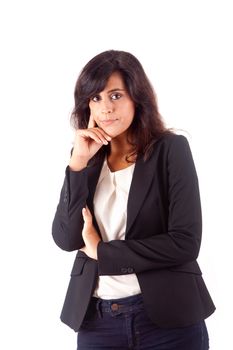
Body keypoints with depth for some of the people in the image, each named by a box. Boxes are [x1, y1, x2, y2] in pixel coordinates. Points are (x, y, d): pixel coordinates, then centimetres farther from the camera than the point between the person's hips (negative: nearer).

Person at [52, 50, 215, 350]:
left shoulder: (171, 149, -6)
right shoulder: (86, 158, 5)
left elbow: (185, 243, -13)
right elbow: (66, 240, -4)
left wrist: (101, 251, -8)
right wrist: (79, 163, -11)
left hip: (166, 317, -3)